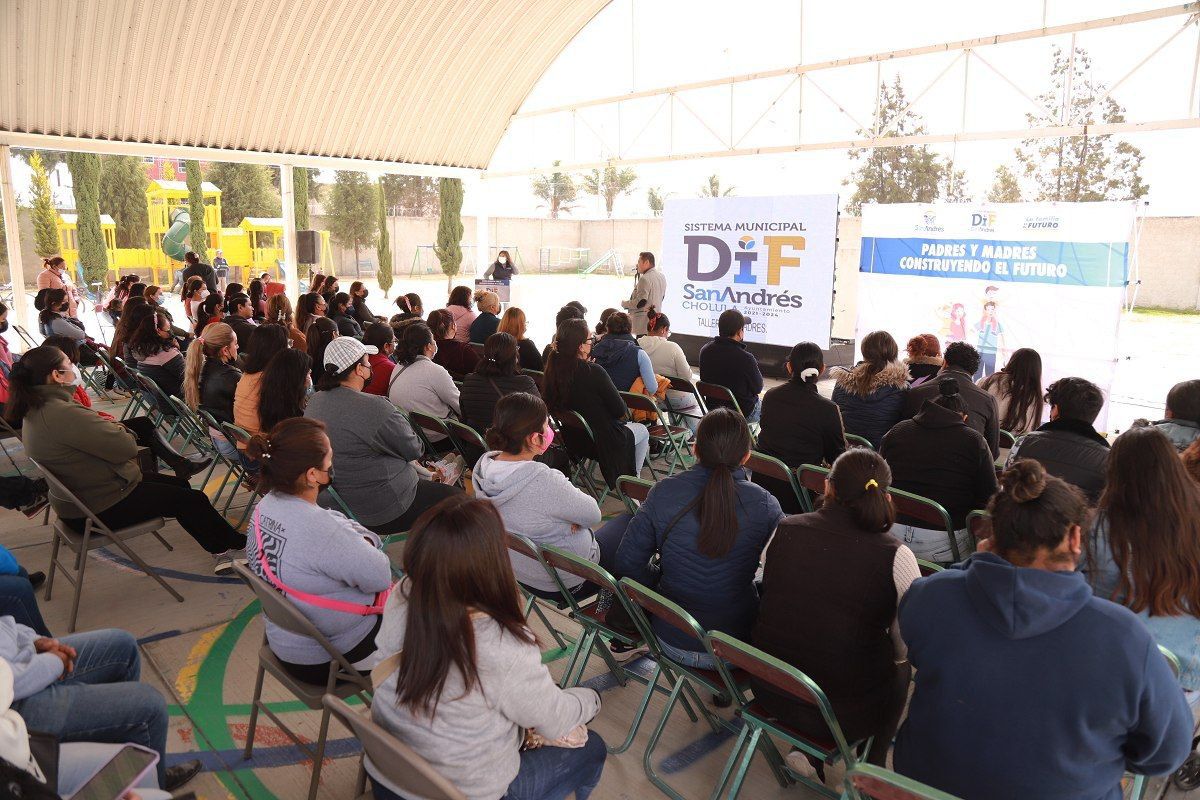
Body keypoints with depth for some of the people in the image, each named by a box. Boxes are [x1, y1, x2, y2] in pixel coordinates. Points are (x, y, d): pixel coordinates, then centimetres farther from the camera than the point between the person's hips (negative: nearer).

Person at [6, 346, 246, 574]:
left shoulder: (34, 410, 3)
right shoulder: (63, 414, -30)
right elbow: (125, 447, -25)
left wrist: (112, 429, -9)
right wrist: (122, 432, -5)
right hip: (100, 508, -10)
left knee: (179, 484, 17)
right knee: (191, 499, 0)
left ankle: (222, 550, 22)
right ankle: (236, 546, 20)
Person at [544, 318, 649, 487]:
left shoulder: (553, 369, -10)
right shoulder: (593, 372, -29)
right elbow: (620, 411, -20)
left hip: (570, 439, 7)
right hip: (601, 441, -7)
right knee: (643, 431, 24)